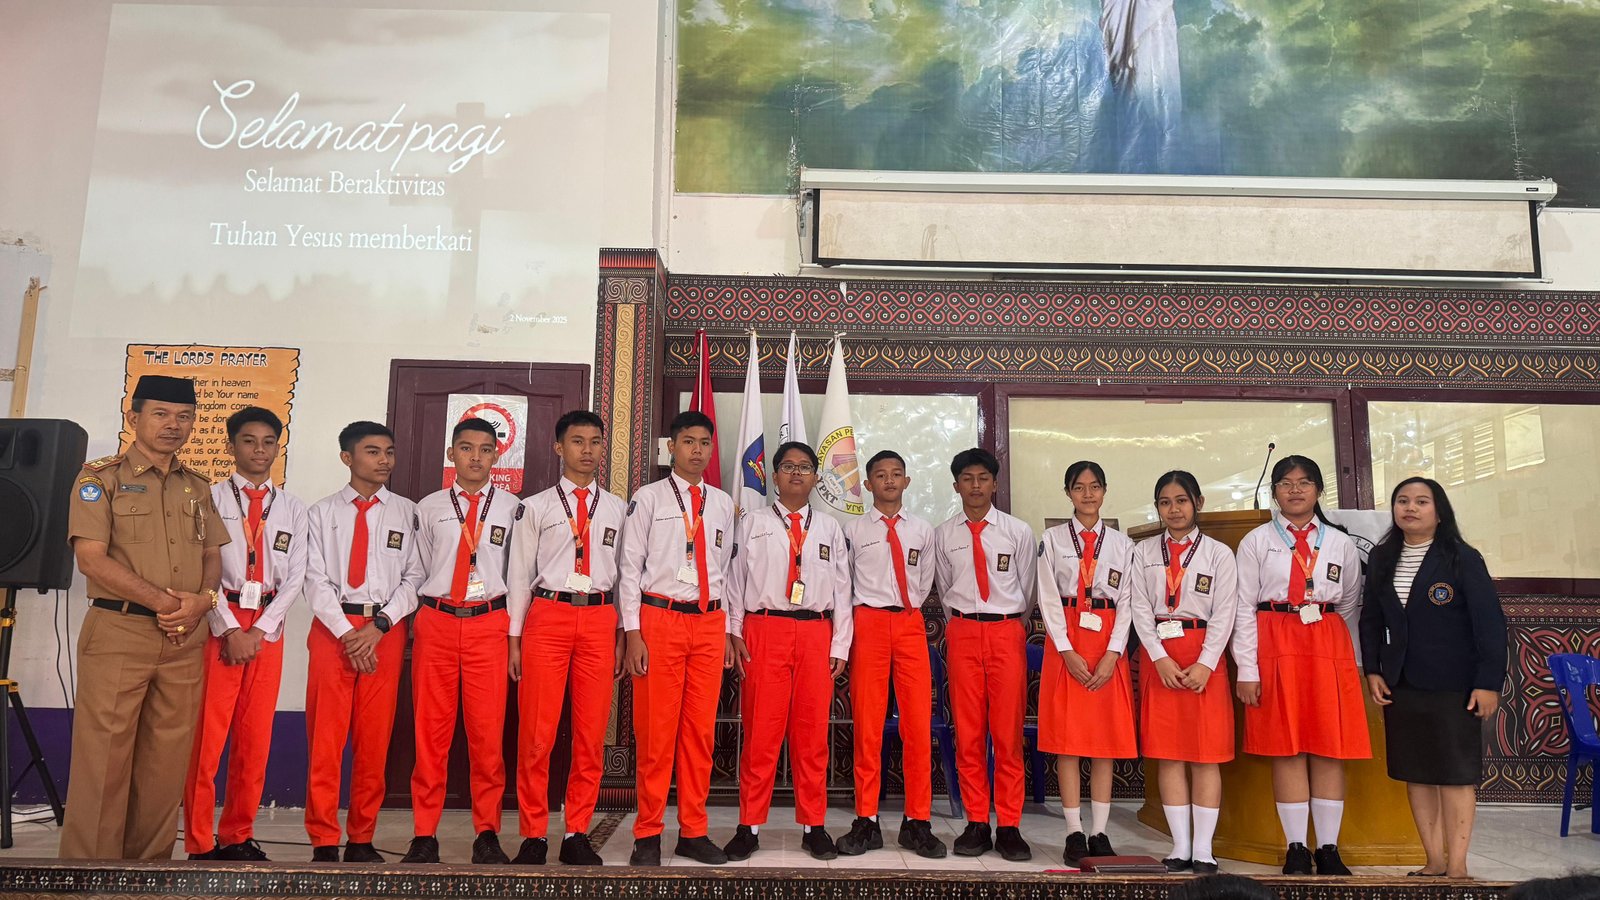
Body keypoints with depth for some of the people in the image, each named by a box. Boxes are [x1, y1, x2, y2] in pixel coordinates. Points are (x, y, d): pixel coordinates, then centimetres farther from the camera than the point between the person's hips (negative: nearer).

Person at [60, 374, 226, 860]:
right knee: (104, 760, -2)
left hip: (184, 639, 5)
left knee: (167, 762, 7)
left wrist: (202, 598, -7)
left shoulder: (198, 487, 15)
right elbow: (92, 559, -9)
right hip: (117, 633, -4)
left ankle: (151, 863, 16)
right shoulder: (101, 477, -1)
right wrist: (164, 601, -14)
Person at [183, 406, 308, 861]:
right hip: (218, 622, -3)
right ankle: (200, 843, 7)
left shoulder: (292, 508, 11)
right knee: (206, 735, -3)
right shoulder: (211, 499, 2)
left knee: (256, 738, 7)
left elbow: (294, 577, 5)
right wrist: (230, 628, -13)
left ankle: (238, 836, 18)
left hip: (268, 627, 3)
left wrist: (259, 630, -6)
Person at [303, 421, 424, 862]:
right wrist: (347, 632, -10)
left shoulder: (406, 512, 7)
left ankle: (362, 838, 15)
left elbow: (414, 577, 2)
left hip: (386, 631, 0)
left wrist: (379, 625, -9)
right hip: (332, 627, 0)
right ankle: (324, 841, 10)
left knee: (374, 739, 4)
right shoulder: (323, 511, 7)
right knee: (325, 736, 0)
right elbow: (316, 579, 0)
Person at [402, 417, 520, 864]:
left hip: (488, 624, -1)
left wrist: (514, 631, 4)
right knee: (430, 730, 4)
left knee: (488, 732, 0)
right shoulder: (428, 508, 10)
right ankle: (424, 834, 15)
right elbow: (418, 571, 14)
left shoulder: (512, 508, 6)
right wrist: (420, 622, 9)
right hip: (435, 622, 1)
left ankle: (487, 833, 13)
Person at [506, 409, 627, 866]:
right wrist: (514, 638, 2)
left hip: (600, 619, 2)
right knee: (536, 732, 0)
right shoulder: (535, 506, 7)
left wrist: (622, 635, 7)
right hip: (547, 615, -2)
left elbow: (625, 572, 11)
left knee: (592, 733, 4)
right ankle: (533, 835, 13)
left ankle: (577, 833, 17)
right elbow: (520, 574, 6)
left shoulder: (618, 508, 12)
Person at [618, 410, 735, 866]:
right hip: (659, 618, -3)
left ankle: (693, 831, 18)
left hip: (709, 623, 4)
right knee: (655, 730, 0)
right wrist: (632, 632, -8)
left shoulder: (722, 503, 13)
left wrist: (728, 630, 11)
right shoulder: (649, 498, 1)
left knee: (700, 730, 7)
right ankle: (648, 834, 13)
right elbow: (631, 567, -1)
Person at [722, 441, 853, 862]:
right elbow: (736, 578, 6)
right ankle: (750, 827, 9)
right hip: (764, 630, -1)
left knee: (813, 733, 5)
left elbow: (842, 588, 11)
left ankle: (814, 827, 16)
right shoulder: (753, 523, 10)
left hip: (816, 633, 2)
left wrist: (840, 646, 5)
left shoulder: (830, 528, 14)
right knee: (760, 731, -1)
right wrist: (733, 632, -2)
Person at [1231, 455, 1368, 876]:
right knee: (1286, 750, 0)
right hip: (1275, 647, -2)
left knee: (1331, 749, 3)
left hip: (1329, 647, 2)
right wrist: (1247, 668, -7)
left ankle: (1329, 848, 12)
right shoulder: (1256, 542, 4)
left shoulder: (1341, 543, 10)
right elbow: (1244, 608, -1)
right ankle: (1296, 849, 9)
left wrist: (1349, 659, 9)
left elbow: (1350, 607, 14)